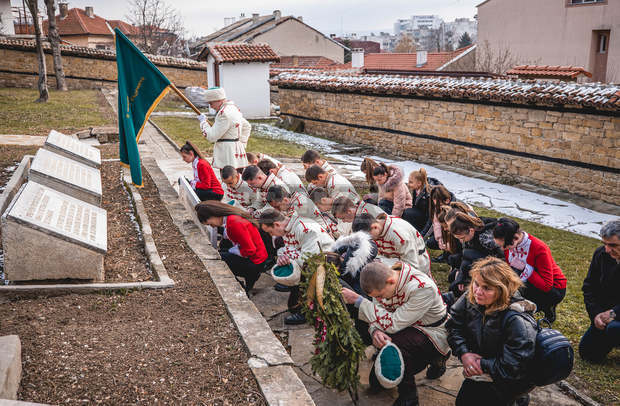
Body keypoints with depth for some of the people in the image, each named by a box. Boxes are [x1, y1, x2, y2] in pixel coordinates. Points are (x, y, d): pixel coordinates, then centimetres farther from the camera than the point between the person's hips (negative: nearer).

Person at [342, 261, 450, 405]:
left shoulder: (423, 288, -34)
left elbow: (393, 324, -31)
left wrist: (359, 300, -30)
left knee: (393, 343, -34)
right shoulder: (382, 282, -13)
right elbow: (377, 314, -4)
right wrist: (375, 330, -29)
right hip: (408, 328, 7)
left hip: (434, 334, -7)